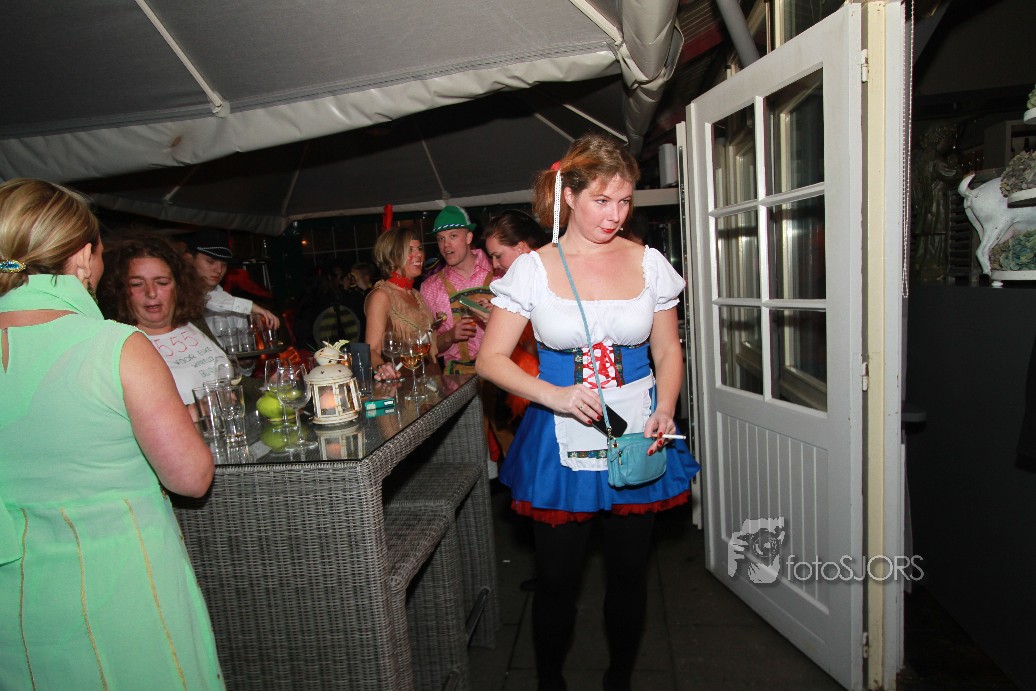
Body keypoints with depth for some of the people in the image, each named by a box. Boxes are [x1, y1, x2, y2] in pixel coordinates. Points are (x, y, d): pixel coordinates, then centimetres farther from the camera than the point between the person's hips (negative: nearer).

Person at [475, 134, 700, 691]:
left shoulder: (648, 263, 1)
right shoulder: (533, 269, -6)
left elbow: (667, 351, 8)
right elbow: (490, 359, -6)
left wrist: (665, 409, -10)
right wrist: (554, 395, -20)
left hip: (638, 437, 2)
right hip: (561, 442, -2)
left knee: (628, 572, 17)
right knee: (555, 579, 10)